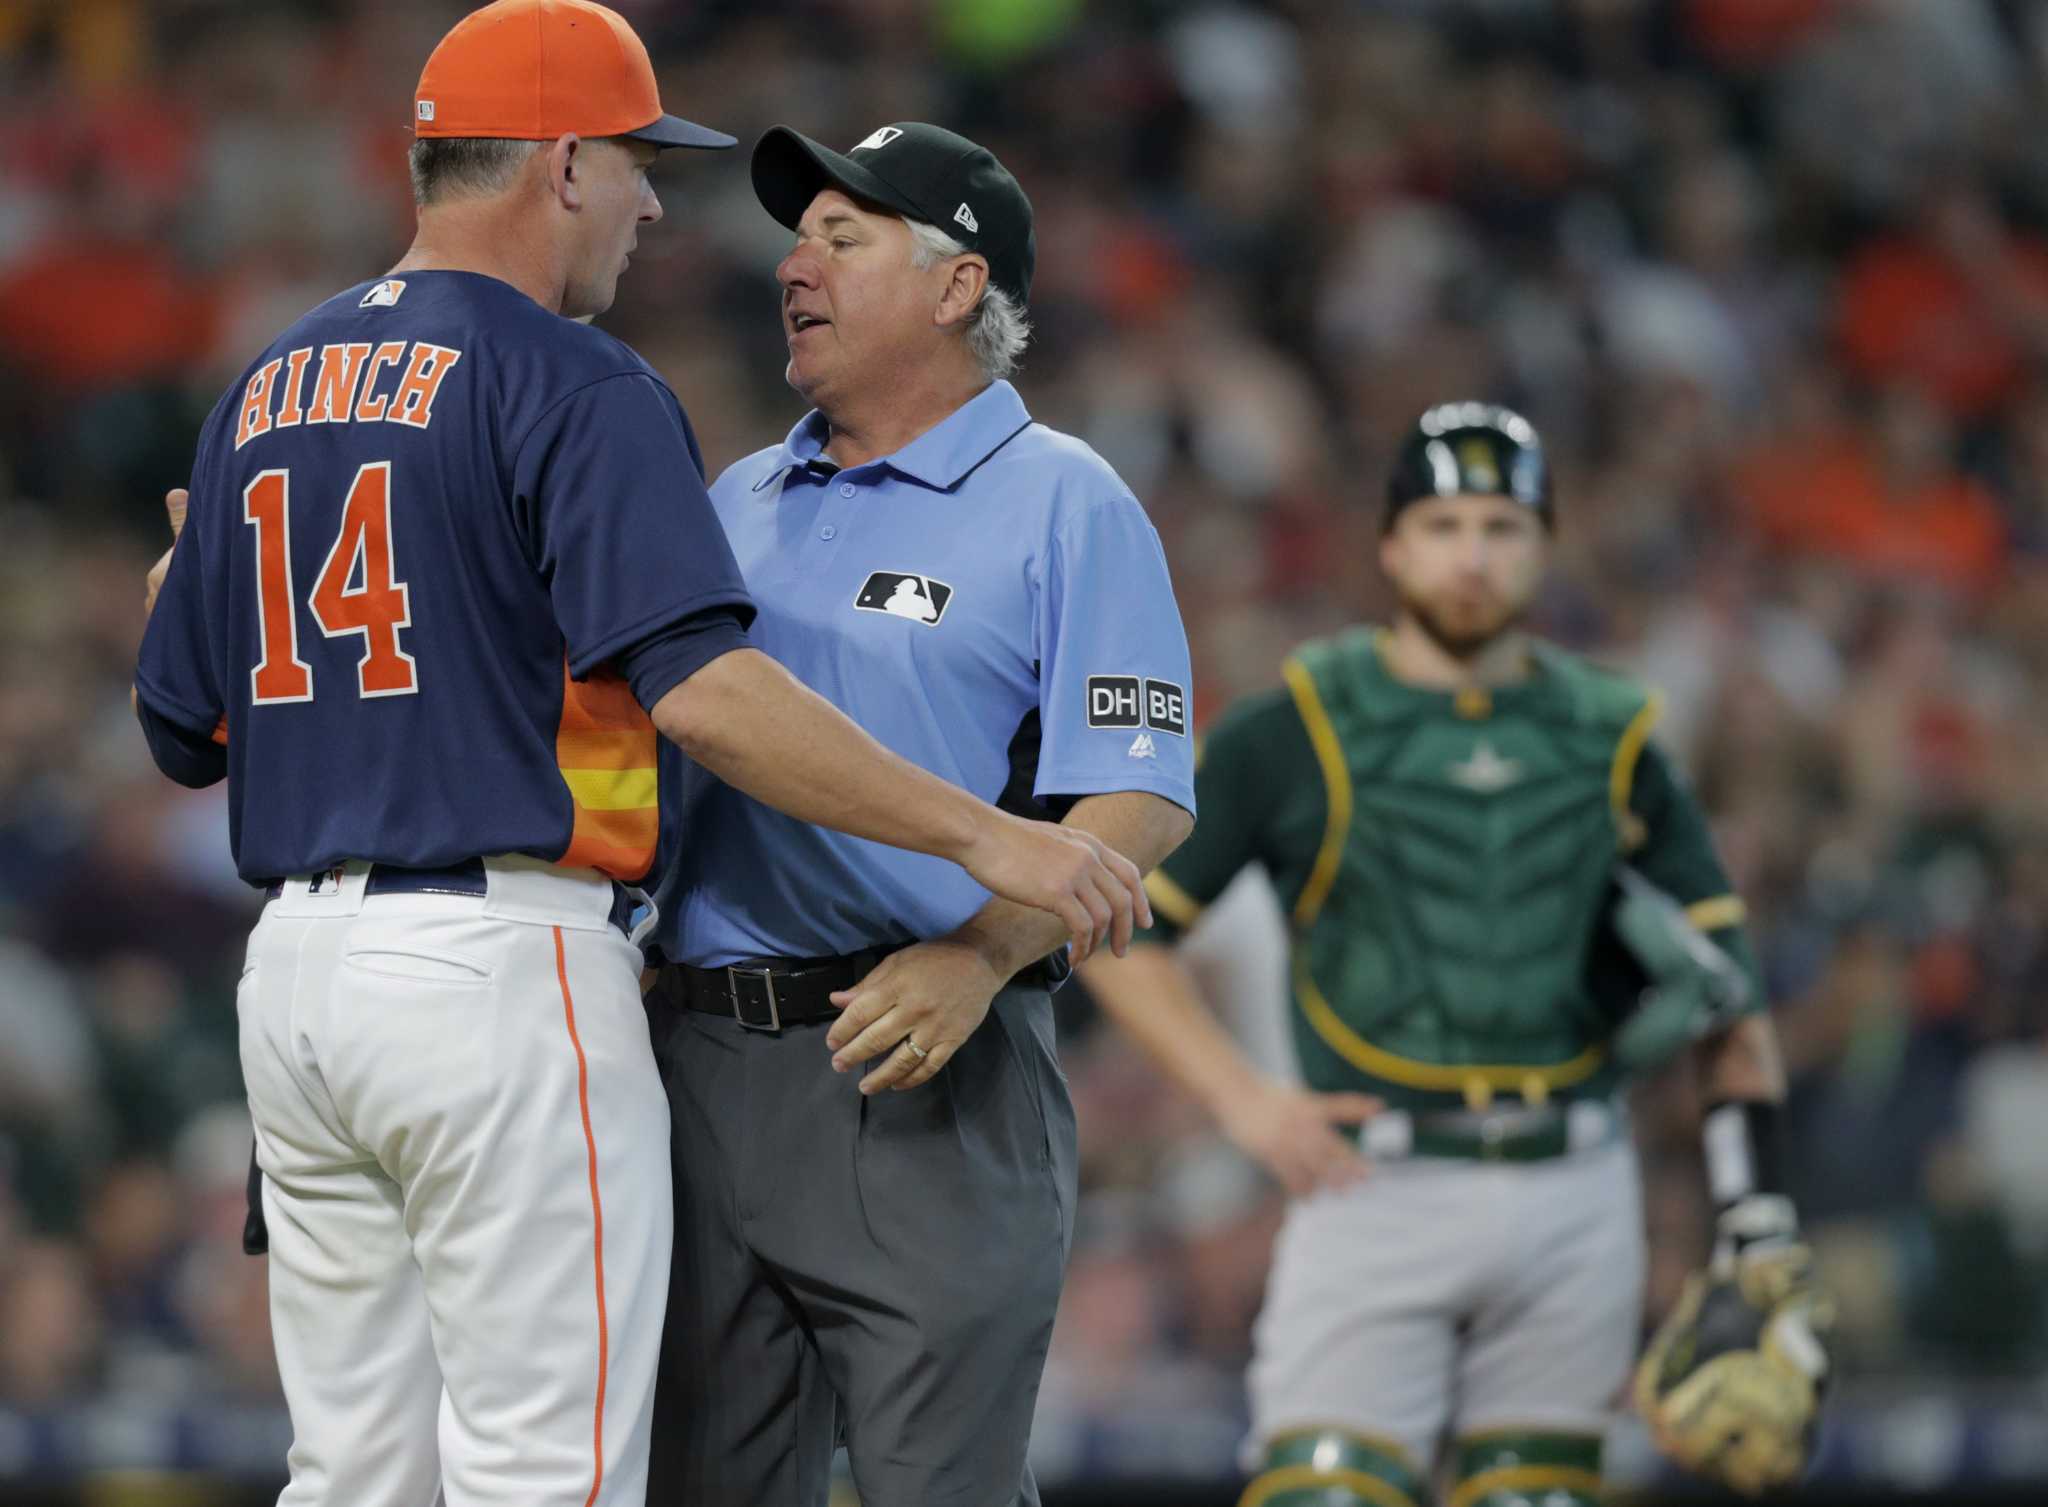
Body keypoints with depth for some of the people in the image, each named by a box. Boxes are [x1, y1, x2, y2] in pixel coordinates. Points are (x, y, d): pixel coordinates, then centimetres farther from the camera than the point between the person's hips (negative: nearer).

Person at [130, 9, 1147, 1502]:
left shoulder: (267, 388, 14)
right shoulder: (576, 387, -9)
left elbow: (184, 731, 17)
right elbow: (702, 687, -22)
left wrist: (189, 591, 39)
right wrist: (983, 837, -21)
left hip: (294, 969, 8)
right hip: (501, 972, -8)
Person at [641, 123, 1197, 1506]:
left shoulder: (1061, 503, -1)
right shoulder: (740, 504, 19)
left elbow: (1143, 799, -10)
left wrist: (980, 953, -25)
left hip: (925, 1077, -6)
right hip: (706, 1065, 6)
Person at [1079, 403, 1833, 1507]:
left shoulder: (1612, 741, 10)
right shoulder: (1295, 732, 1)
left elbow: (1727, 999, 12)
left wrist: (1761, 1223, 3)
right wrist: (1242, 1101, -7)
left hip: (1574, 1207, 3)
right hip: (1376, 1196, -3)